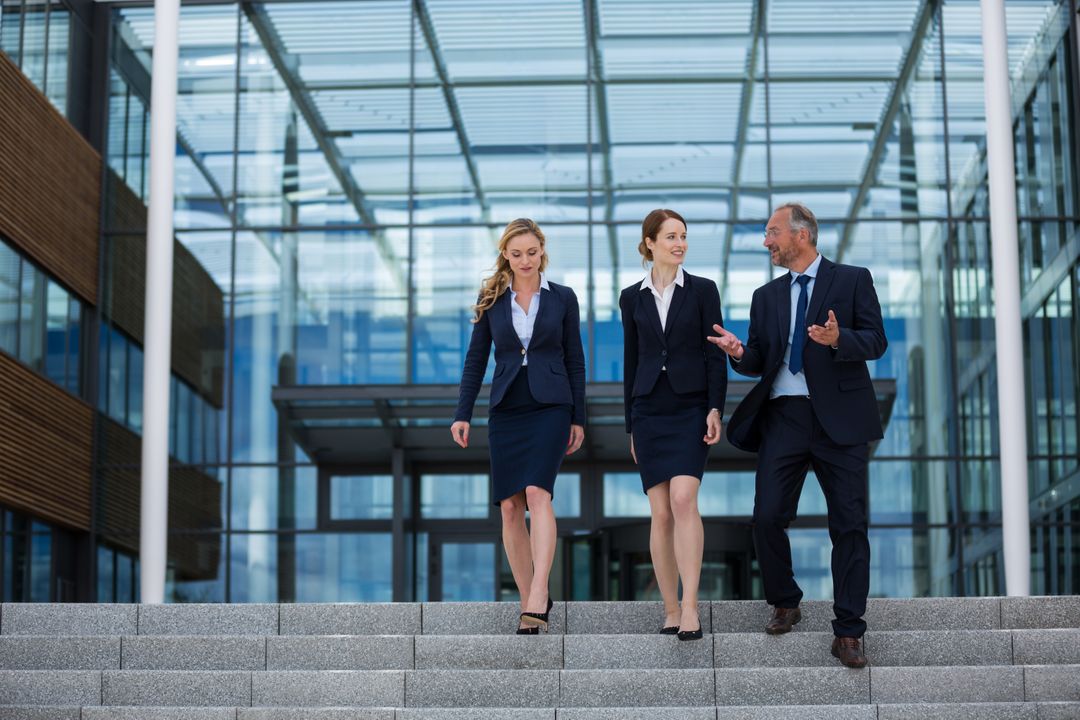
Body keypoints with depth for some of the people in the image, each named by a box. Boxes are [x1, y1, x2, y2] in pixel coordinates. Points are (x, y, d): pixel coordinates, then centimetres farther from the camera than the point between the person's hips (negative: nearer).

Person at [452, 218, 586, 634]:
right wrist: (462, 414, 1)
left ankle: (538, 599, -25)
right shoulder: (491, 299, 7)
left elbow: (575, 361, 7)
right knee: (510, 507, 0)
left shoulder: (562, 298, 4)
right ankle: (529, 600, 10)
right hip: (506, 411, 3)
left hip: (550, 407, -3)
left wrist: (578, 418, 4)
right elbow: (476, 359, 8)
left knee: (537, 493, -20)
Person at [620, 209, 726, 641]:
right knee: (661, 514, 1)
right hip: (649, 411, 3)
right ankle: (671, 610, 9)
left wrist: (715, 409, -11)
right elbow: (631, 362, 12)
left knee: (684, 500, -19)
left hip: (691, 408, -2)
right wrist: (631, 427, 11)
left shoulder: (702, 290, 3)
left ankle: (690, 607, -19)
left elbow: (715, 355, 0)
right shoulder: (632, 298, 9)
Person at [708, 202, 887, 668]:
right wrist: (740, 354, -9)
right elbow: (759, 362, 14)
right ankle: (785, 603, 20)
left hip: (839, 418, -3)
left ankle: (848, 633, 2)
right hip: (783, 416, 4)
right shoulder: (767, 296, 18)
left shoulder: (852, 280, 5)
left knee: (849, 524, -3)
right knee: (767, 517, -4)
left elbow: (875, 341, -3)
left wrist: (838, 339, -23)